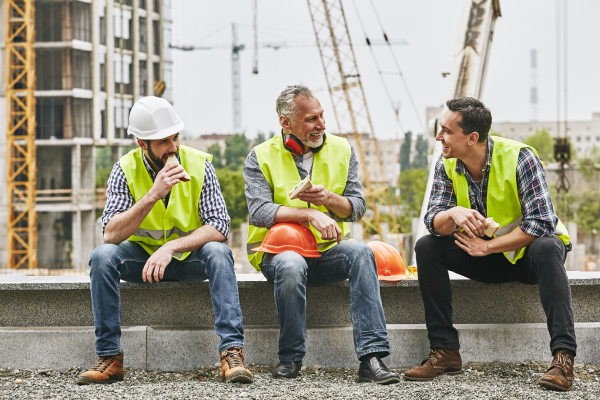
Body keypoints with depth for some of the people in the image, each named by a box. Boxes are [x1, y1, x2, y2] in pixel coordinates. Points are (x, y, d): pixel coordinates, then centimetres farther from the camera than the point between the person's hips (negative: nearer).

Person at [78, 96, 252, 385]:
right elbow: (111, 234, -22)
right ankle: (110, 358, -26)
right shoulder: (126, 170, -11)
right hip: (142, 255, 1)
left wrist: (172, 247, -32)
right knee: (103, 255, -28)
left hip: (189, 256, 0)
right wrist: (153, 195, -32)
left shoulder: (198, 164, -11)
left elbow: (218, 227, -18)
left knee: (217, 252, -32)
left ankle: (232, 353, -39)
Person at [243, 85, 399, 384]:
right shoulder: (261, 157, 0)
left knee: (360, 252, -30)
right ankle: (290, 358, -20)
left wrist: (328, 198, -15)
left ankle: (372, 357, -37)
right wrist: (311, 215, -23)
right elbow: (259, 212, -13)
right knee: (291, 265, -38)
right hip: (278, 250, -3)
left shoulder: (341, 150, 10)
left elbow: (357, 208, 7)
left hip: (327, 251, 3)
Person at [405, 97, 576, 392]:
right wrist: (453, 214, -36)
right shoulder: (447, 165, -5)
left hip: (527, 252, -5)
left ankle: (563, 356, -43)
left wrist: (487, 247, -26)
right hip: (486, 256, 5)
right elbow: (434, 222, -12)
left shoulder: (519, 158, -21)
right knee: (426, 247, -16)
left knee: (545, 248, -39)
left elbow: (541, 222, -26)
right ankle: (445, 351, -16)